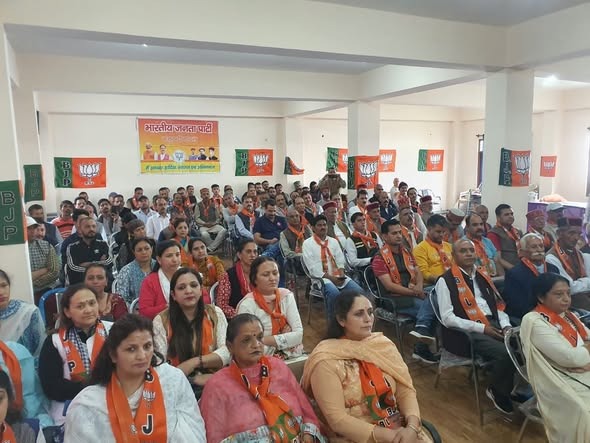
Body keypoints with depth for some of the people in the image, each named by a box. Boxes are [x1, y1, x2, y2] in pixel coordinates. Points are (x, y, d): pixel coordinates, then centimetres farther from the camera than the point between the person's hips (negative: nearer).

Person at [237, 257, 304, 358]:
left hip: (292, 357, 5)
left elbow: (299, 334, -4)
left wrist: (265, 340, -14)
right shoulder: (247, 305, -13)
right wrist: (286, 337, -10)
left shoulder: (286, 295, 1)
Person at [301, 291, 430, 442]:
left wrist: (412, 426, -15)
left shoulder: (384, 344, 1)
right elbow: (337, 419, -14)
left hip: (400, 428, 4)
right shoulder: (327, 361, -14)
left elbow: (405, 391, 2)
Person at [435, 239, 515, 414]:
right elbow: (447, 318, -10)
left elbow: (498, 305, 20)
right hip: (465, 332, -6)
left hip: (493, 324, 6)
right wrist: (481, 328, -14)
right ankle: (498, 392, 1)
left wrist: (506, 325, 0)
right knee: (505, 352, -28)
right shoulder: (446, 280, -3)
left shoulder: (483, 277, 19)